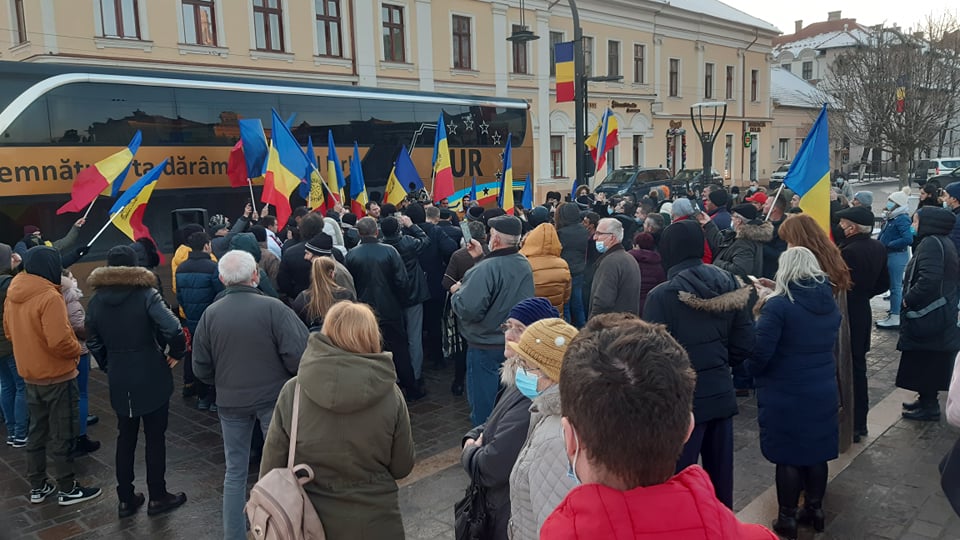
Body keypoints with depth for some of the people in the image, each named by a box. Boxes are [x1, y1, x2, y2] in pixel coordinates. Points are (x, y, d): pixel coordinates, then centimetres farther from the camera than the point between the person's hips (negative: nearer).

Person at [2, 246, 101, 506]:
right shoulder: (49, 296, -23)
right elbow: (59, 341, -29)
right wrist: (77, 349, -11)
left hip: (30, 374, 8)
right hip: (57, 375, -8)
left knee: (37, 430, 18)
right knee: (62, 434, 4)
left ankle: (37, 487, 28)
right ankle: (68, 489, 14)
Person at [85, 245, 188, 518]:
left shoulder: (97, 300, 1)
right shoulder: (146, 294, -14)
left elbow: (93, 341, 8)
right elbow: (173, 330, -27)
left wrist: (108, 366, 19)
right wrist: (176, 354, -10)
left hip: (118, 380, 4)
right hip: (152, 378, -4)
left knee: (125, 437, 16)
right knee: (155, 437, 8)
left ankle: (125, 499, 24)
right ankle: (158, 497, 18)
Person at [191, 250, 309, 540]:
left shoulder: (211, 313, -6)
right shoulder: (272, 307, -16)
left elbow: (201, 368, 0)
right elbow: (298, 355, -19)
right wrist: (289, 378, 1)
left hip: (230, 401, 3)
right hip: (274, 397, -3)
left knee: (235, 471, 17)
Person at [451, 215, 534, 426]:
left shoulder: (485, 270, -27)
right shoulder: (525, 265, -1)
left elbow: (467, 310, -30)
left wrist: (457, 292, -10)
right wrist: (481, 258, 12)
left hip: (486, 348, -7)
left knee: (484, 403, 10)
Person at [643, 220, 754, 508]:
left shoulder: (662, 295, -18)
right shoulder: (731, 286, 0)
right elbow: (745, 343, 2)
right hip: (721, 394, 6)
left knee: (678, 475, 6)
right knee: (720, 472, 19)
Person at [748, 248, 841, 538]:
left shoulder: (778, 306, -19)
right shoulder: (830, 301, 2)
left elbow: (758, 353, -21)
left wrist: (751, 372, 3)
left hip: (784, 395, -6)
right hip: (823, 392, 6)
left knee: (787, 457, 5)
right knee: (816, 452, 17)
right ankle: (815, 509, 31)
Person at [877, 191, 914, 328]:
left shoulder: (901, 219, -17)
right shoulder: (891, 218, 9)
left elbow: (908, 239, -26)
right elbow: (885, 236, 17)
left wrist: (889, 245, -18)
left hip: (897, 255, -9)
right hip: (889, 255, 9)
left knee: (895, 287, -2)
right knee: (896, 285, 16)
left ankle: (895, 318, 4)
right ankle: (894, 314, 26)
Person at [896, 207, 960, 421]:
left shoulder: (931, 243, -19)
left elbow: (929, 279, -31)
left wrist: (908, 299, -18)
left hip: (927, 314, -10)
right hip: (941, 312, 10)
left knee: (923, 360, 0)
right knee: (932, 361, 18)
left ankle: (929, 406, 9)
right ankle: (926, 399, 28)